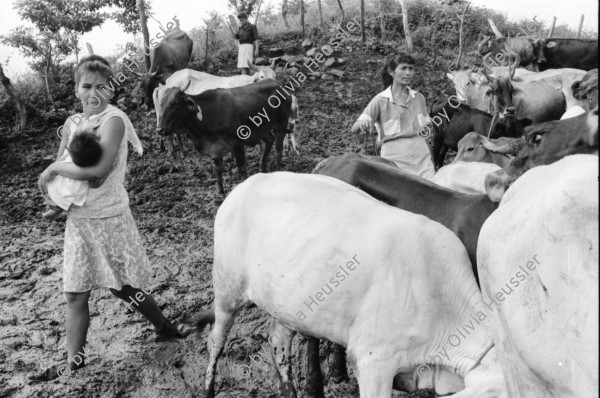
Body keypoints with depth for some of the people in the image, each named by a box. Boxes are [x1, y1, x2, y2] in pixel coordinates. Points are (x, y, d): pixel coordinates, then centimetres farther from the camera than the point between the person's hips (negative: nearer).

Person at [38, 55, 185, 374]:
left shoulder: (114, 120, -17)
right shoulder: (72, 124, 5)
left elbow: (98, 169, -30)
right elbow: (56, 172, 7)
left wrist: (56, 168, -17)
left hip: (109, 219, -6)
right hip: (77, 219, 7)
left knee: (122, 288, 6)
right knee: (75, 294, 11)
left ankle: (166, 328, 29)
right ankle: (74, 363, 24)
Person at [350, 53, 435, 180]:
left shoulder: (419, 98, 9)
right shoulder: (381, 100, -3)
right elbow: (354, 129, -10)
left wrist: (426, 128, 5)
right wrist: (362, 123, -30)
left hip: (421, 156, 4)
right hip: (394, 158, -3)